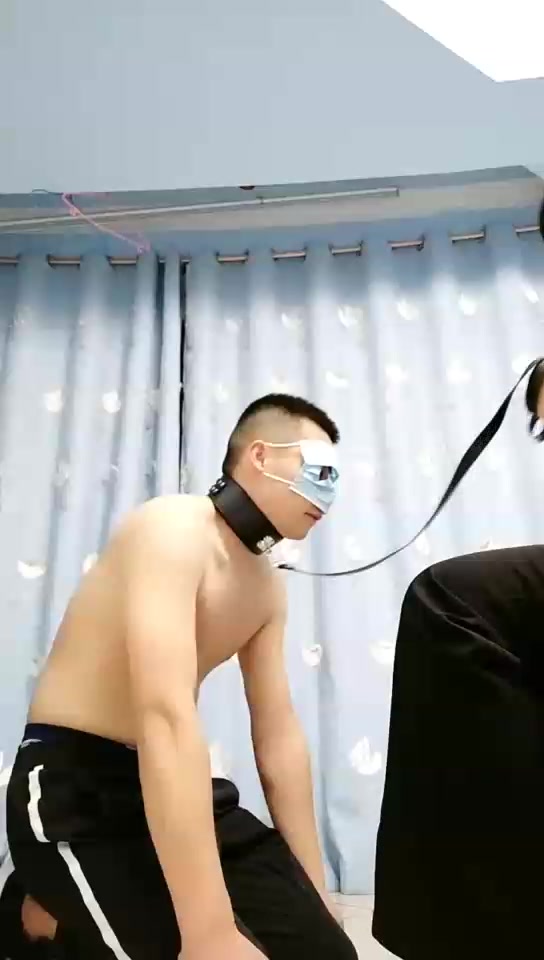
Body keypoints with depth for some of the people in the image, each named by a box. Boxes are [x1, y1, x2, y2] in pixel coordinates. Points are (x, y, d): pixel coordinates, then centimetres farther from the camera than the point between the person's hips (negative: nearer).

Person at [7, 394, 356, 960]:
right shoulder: (174, 528, -21)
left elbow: (279, 737, 8)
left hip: (175, 787, 8)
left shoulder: (267, 588, 6)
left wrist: (314, 895, 8)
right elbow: (166, 718, -32)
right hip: (74, 790, -8)